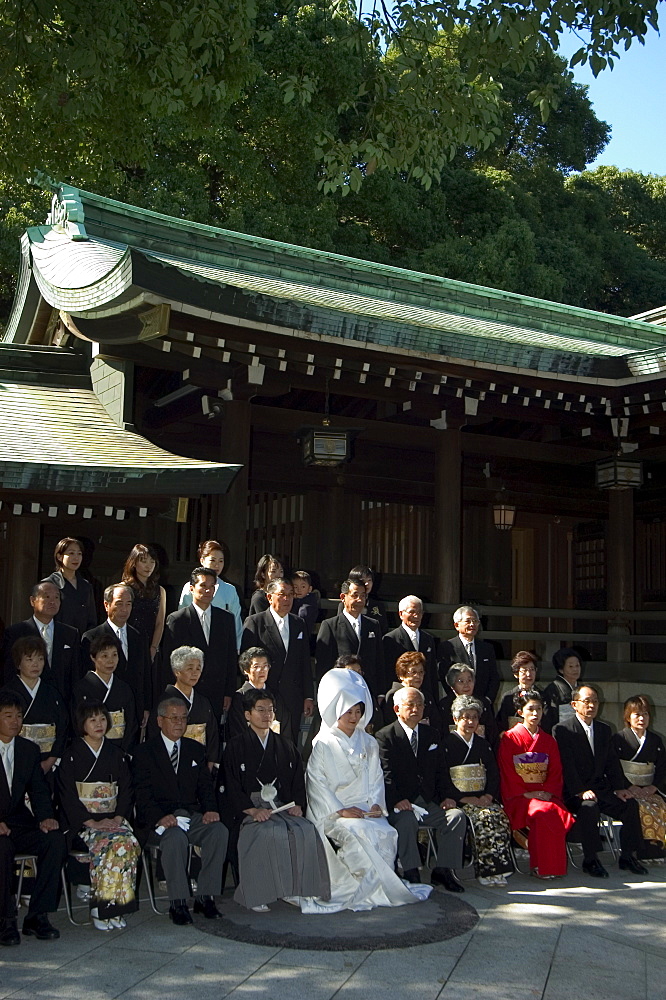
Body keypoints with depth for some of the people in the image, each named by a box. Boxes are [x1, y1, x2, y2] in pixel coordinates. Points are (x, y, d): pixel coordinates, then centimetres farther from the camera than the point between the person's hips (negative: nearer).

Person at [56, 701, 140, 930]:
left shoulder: (116, 754, 14)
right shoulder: (71, 757, 2)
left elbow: (126, 790, 11)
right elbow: (67, 796, -5)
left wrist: (117, 818, -6)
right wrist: (91, 822, -15)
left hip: (114, 819, 3)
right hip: (82, 821, -3)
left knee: (128, 843, -28)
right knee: (109, 844, -31)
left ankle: (116, 907, -19)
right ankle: (100, 909, -21)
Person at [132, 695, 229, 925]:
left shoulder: (196, 749, 18)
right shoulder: (145, 752, 3)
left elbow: (205, 785, 12)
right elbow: (142, 795, -6)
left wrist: (210, 809, -9)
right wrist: (160, 817, -24)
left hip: (192, 815, 4)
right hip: (158, 820, -4)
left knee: (219, 831, -24)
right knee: (175, 836, -35)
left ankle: (205, 897, -16)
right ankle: (178, 903, -24)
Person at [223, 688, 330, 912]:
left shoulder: (285, 747, 21)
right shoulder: (236, 747, 7)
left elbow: (298, 781, 17)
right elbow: (232, 787, -1)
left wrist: (297, 805, -3)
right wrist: (253, 810, -16)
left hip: (283, 807, 4)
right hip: (249, 810, -4)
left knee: (306, 831, -26)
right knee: (269, 833, -35)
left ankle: (294, 890, -16)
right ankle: (257, 895, -24)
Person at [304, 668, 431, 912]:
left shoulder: (368, 743, 17)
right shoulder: (323, 744, 3)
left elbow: (376, 778, 15)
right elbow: (316, 782, -5)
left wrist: (376, 804, -5)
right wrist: (341, 810, -15)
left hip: (365, 810, 4)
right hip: (332, 812, -4)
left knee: (385, 833, -26)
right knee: (356, 832, -33)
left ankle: (370, 888, -14)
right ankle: (388, 890, -22)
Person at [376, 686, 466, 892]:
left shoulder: (432, 735, 17)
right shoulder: (385, 736, -1)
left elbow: (440, 772, 16)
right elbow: (386, 774, -11)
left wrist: (444, 797, -1)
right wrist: (397, 800, -26)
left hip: (428, 802, 5)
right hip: (400, 805, -5)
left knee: (457, 816, -18)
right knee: (406, 820, -35)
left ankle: (443, 870, -9)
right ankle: (411, 874, -24)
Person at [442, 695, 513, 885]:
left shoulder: (483, 745, 20)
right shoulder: (446, 744, 2)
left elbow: (494, 775, 15)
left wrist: (488, 796, -5)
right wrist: (466, 799, -14)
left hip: (482, 799, 5)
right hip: (457, 801, -4)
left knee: (500, 816, -25)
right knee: (483, 818, -30)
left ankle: (497, 869, -21)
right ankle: (485, 871, -24)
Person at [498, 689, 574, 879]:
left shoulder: (548, 741, 18)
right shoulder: (509, 738, 4)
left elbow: (556, 771, 12)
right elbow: (507, 772, -2)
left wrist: (548, 792, -7)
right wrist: (526, 794, -13)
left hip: (544, 794, 4)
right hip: (519, 796, -4)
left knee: (560, 814, -29)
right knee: (543, 812, -34)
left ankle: (556, 866, -15)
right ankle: (540, 867, -21)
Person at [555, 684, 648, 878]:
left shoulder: (604, 730, 15)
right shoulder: (562, 730, -6)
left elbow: (612, 762, 13)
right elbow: (566, 766, -14)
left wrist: (619, 788, -2)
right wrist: (581, 791, -23)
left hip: (601, 787, 6)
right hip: (574, 792, -6)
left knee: (630, 804, -15)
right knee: (589, 807, -34)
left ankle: (627, 857, -2)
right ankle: (590, 860, -20)